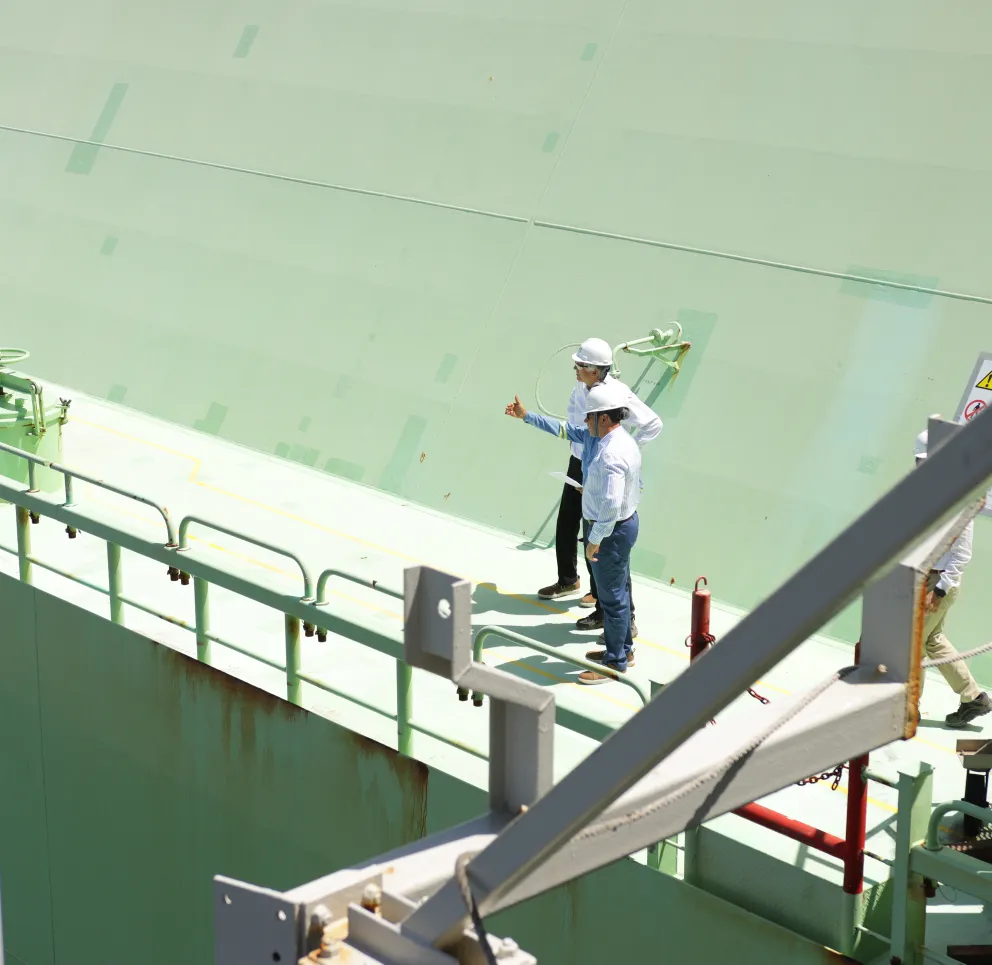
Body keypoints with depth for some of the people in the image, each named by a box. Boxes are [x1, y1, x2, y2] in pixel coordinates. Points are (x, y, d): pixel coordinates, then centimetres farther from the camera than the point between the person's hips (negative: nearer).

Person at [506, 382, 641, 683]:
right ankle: (623, 649, 37)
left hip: (611, 530, -10)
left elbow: (610, 505, -33)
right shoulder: (597, 436, 3)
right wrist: (526, 416, 19)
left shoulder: (611, 455, -29)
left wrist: (595, 540, -25)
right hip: (619, 525, 10)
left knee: (612, 596, 2)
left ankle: (616, 662, 14)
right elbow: (565, 430, 16)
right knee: (617, 590, 22)